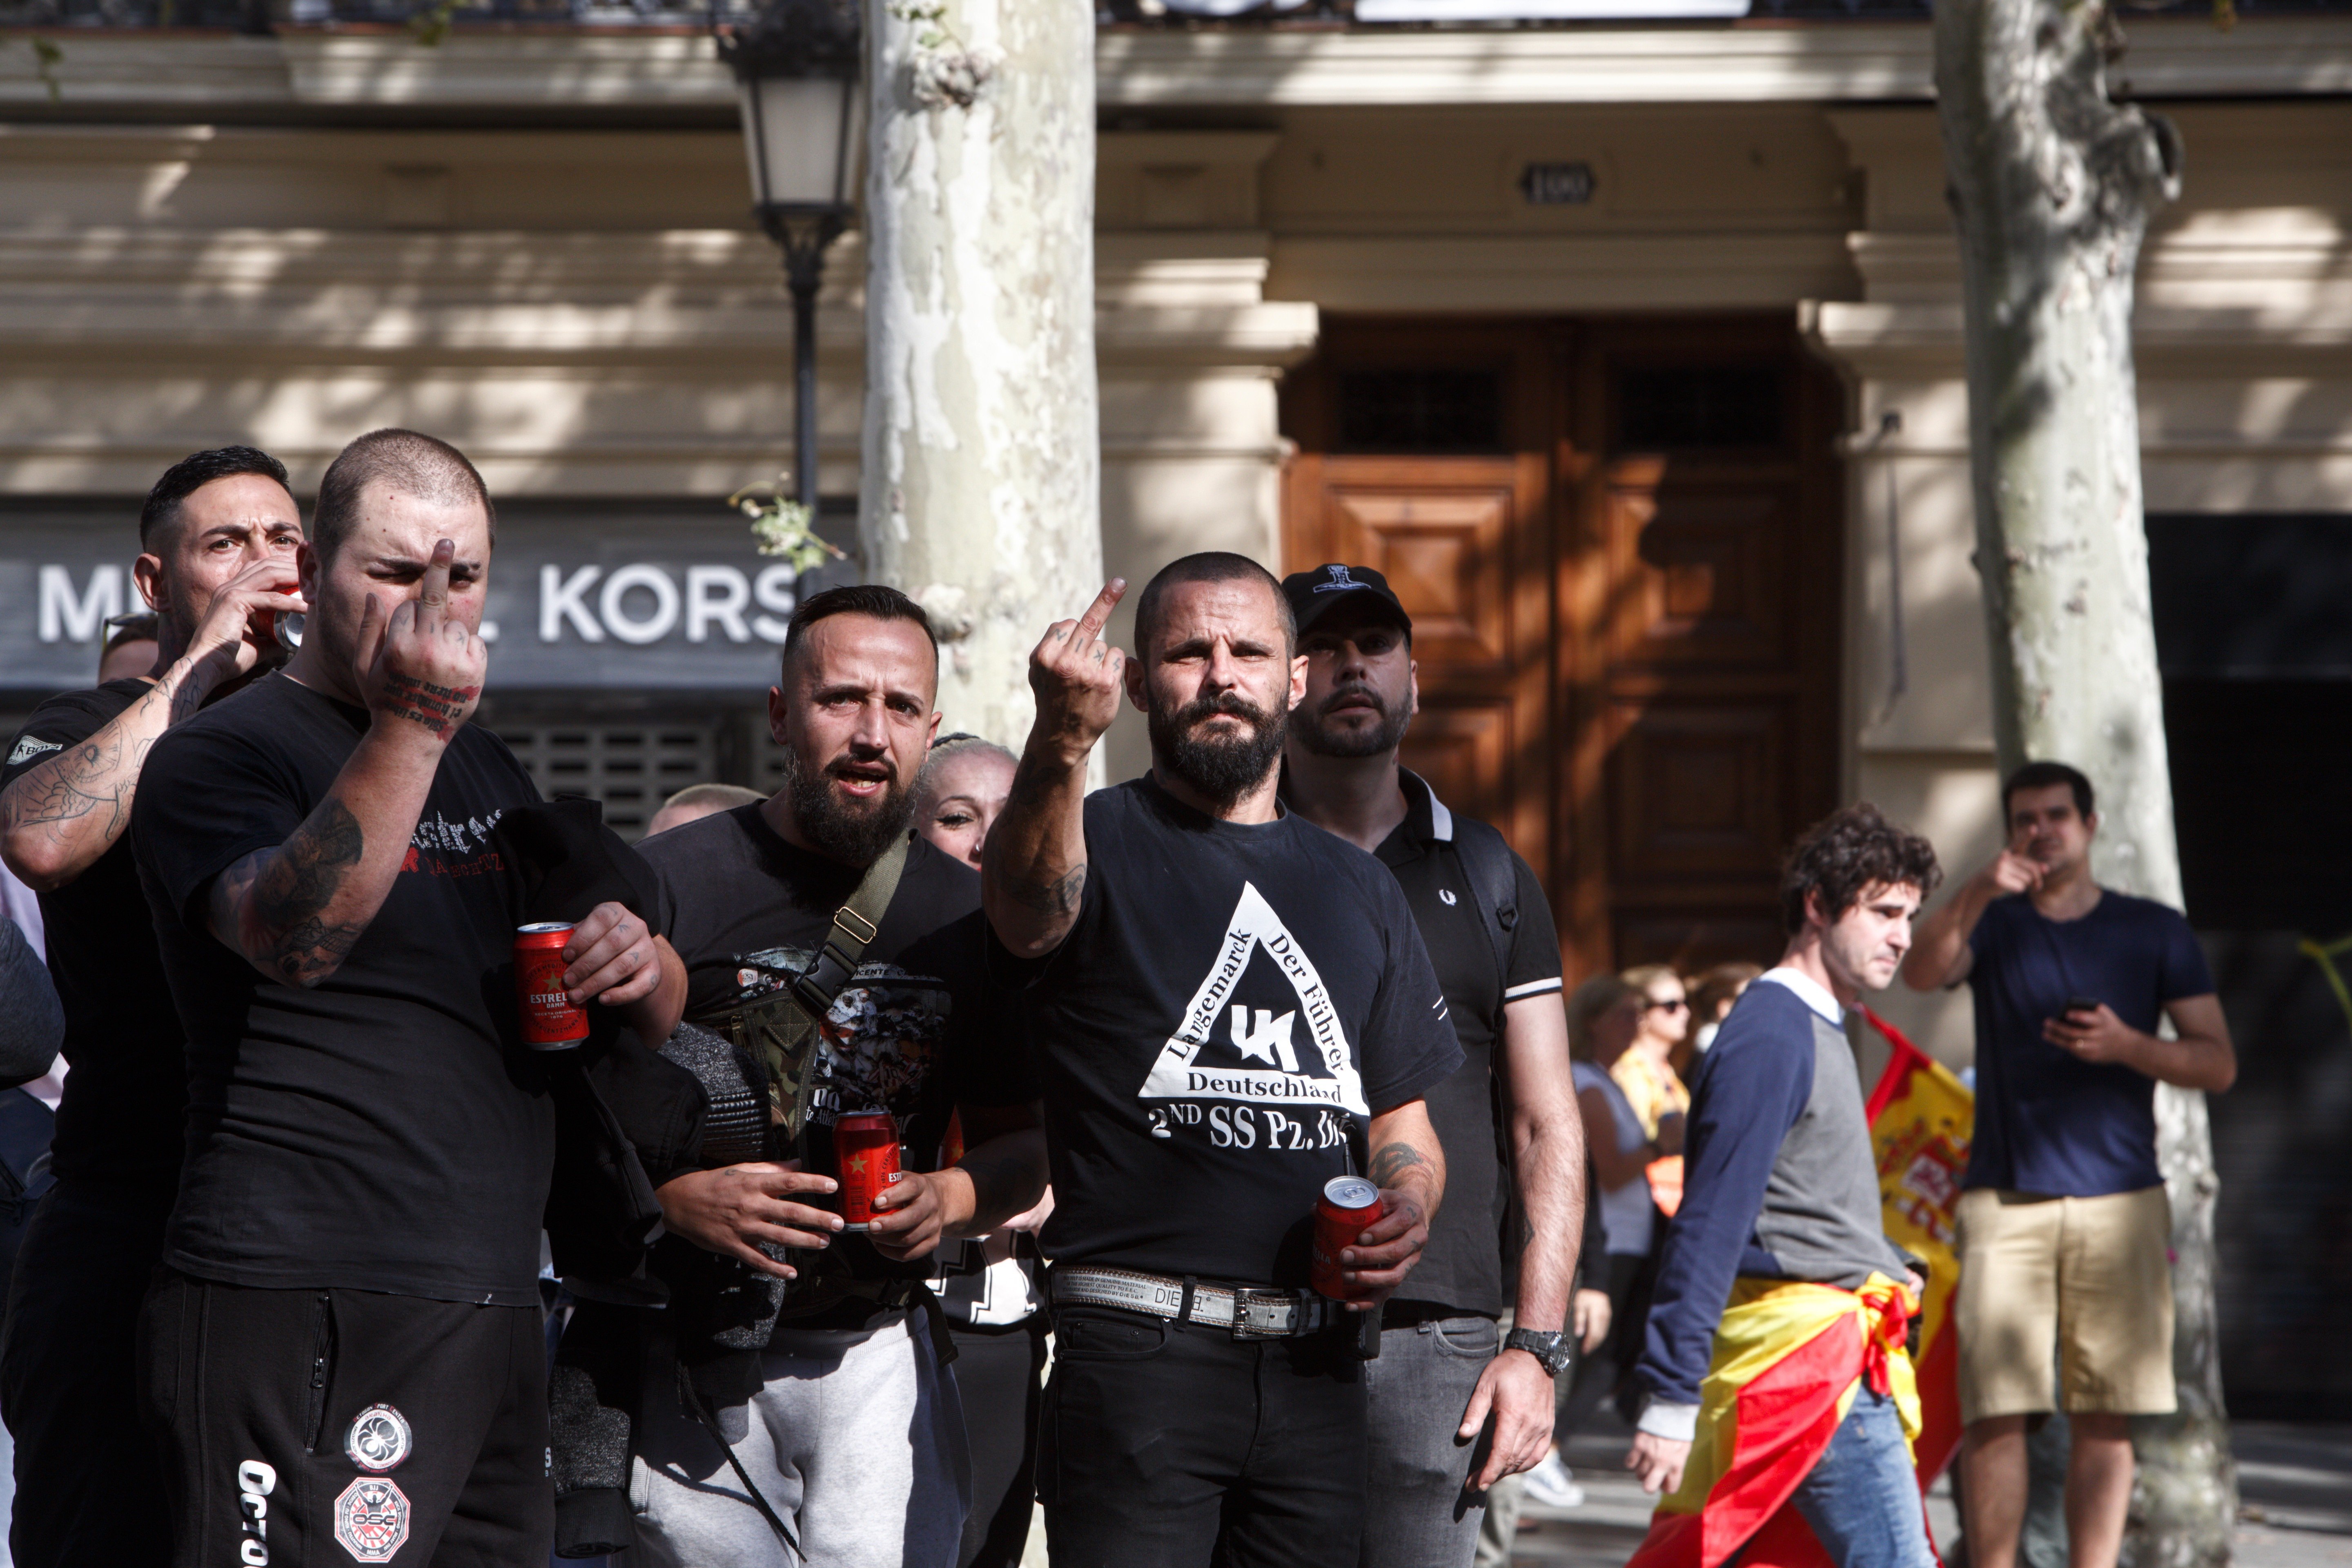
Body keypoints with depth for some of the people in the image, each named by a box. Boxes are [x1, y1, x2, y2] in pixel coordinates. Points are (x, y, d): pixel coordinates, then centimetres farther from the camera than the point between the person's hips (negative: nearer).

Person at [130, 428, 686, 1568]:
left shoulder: (490, 771, 21)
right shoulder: (218, 756, -4)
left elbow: (651, 1021, 27)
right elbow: (293, 939, -25)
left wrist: (639, 966, 2)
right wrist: (410, 726, -37)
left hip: (493, 1313, 8)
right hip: (303, 1323, -8)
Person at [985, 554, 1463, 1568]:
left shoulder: (1359, 890, 20)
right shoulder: (1098, 844, 2)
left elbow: (1403, 1124, 23)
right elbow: (1028, 908, -24)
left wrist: (1408, 1209, -1)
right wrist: (1061, 741, -44)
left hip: (1317, 1370, 5)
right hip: (1138, 1358, -5)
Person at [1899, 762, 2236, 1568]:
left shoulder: (2156, 932, 11)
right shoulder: (1994, 925, 10)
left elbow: (2218, 1064, 6)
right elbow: (1924, 972, -12)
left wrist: (2127, 1046, -12)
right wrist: (1975, 894, -30)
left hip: (2121, 1199, 1)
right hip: (2004, 1199, -1)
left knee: (2106, 1417, -1)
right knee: (1993, 1410, -7)